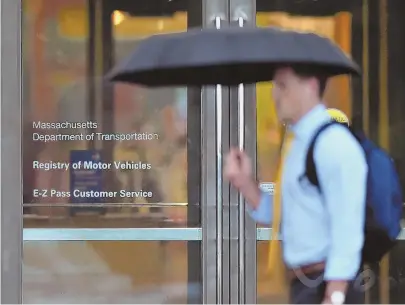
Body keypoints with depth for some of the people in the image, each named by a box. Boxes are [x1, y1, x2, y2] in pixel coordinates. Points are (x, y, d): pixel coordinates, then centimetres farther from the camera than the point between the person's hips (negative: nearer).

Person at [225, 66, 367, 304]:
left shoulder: (334, 144, -16)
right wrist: (245, 182, 4)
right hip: (302, 286, 10)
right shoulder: (299, 144, 14)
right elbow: (281, 216, 19)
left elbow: (347, 230, -21)